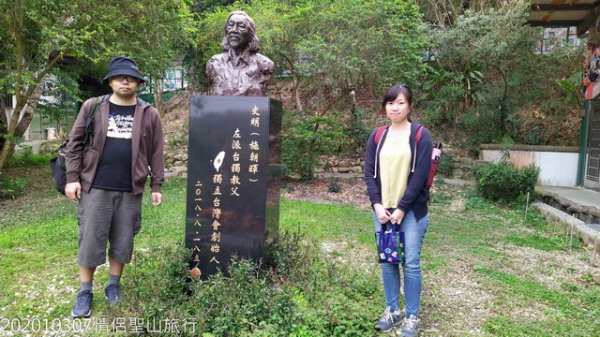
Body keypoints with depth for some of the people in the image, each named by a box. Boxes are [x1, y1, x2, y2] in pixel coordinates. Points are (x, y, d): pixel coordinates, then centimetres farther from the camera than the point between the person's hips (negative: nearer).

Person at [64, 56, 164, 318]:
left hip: (130, 190, 1)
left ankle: (114, 285, 28)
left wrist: (156, 186, 2)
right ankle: (85, 292, 19)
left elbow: (156, 153, 4)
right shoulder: (92, 107, 3)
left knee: (123, 241, 10)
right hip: (95, 187, 0)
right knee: (91, 240, 4)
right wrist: (72, 177, -3)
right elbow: (75, 144, 4)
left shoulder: (149, 114, 4)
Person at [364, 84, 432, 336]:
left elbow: (420, 175, -9)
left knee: (411, 264, 1)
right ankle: (392, 310, 25)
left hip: (412, 210, -3)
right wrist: (377, 204, -8)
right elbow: (369, 172, 4)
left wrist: (402, 208, -13)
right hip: (382, 210, 4)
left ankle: (412, 317, 15)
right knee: (387, 262, 10)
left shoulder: (421, 136, -3)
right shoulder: (377, 137, 8)